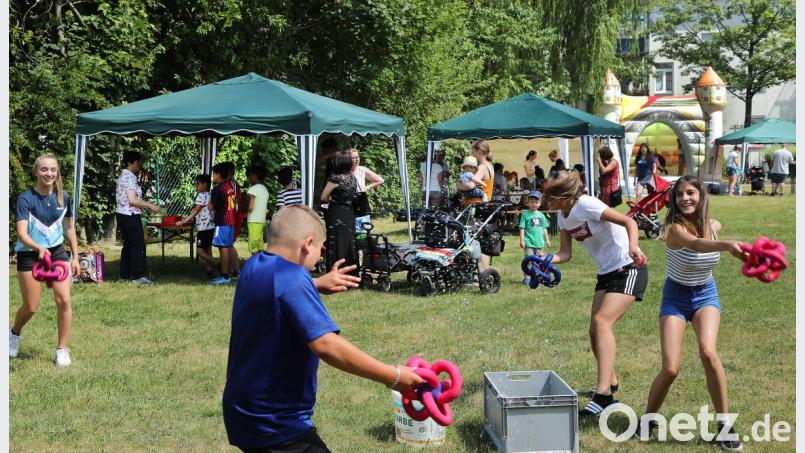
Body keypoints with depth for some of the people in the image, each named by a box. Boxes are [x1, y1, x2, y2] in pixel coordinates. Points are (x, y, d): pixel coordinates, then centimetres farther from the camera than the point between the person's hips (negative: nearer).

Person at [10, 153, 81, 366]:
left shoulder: (63, 197, -3)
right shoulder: (26, 198, -17)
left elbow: (69, 227, 11)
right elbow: (21, 233, -27)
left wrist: (75, 257, 9)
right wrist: (39, 248, -45)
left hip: (57, 251, 3)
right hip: (29, 254, -3)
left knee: (63, 299, -11)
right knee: (31, 307, 2)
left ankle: (62, 349, 2)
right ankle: (14, 333, 36)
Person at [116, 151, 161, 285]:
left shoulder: (123, 176, 15)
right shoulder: (130, 177, -16)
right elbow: (132, 200, -23)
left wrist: (147, 206, 18)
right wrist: (150, 205, -14)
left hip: (122, 215, 10)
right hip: (131, 216, -10)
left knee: (128, 245, 15)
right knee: (138, 246, -6)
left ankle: (124, 275, 18)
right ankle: (138, 276, -5)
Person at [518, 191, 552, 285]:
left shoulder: (541, 215, 11)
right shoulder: (525, 214, -2)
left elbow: (544, 228, 18)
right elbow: (522, 228, -4)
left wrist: (547, 239, 17)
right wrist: (522, 240, -10)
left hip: (539, 242, 5)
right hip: (529, 243, -5)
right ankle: (527, 278, -5)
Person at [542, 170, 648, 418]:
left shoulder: (586, 205, -20)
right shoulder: (562, 217, 4)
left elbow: (629, 222, -22)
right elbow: (565, 254, 5)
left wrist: (632, 247, -40)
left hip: (629, 269, -9)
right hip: (607, 273, 9)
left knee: (602, 322, -22)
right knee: (596, 332, 7)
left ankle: (602, 394, -28)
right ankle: (610, 382, 29)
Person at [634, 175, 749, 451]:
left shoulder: (714, 226, -8)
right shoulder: (675, 228, -24)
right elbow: (695, 244, -49)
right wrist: (727, 245, -64)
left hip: (706, 294, 2)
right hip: (676, 297, -2)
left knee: (707, 352, -26)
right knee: (670, 368, -13)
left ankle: (724, 423, -13)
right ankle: (647, 420, 14)